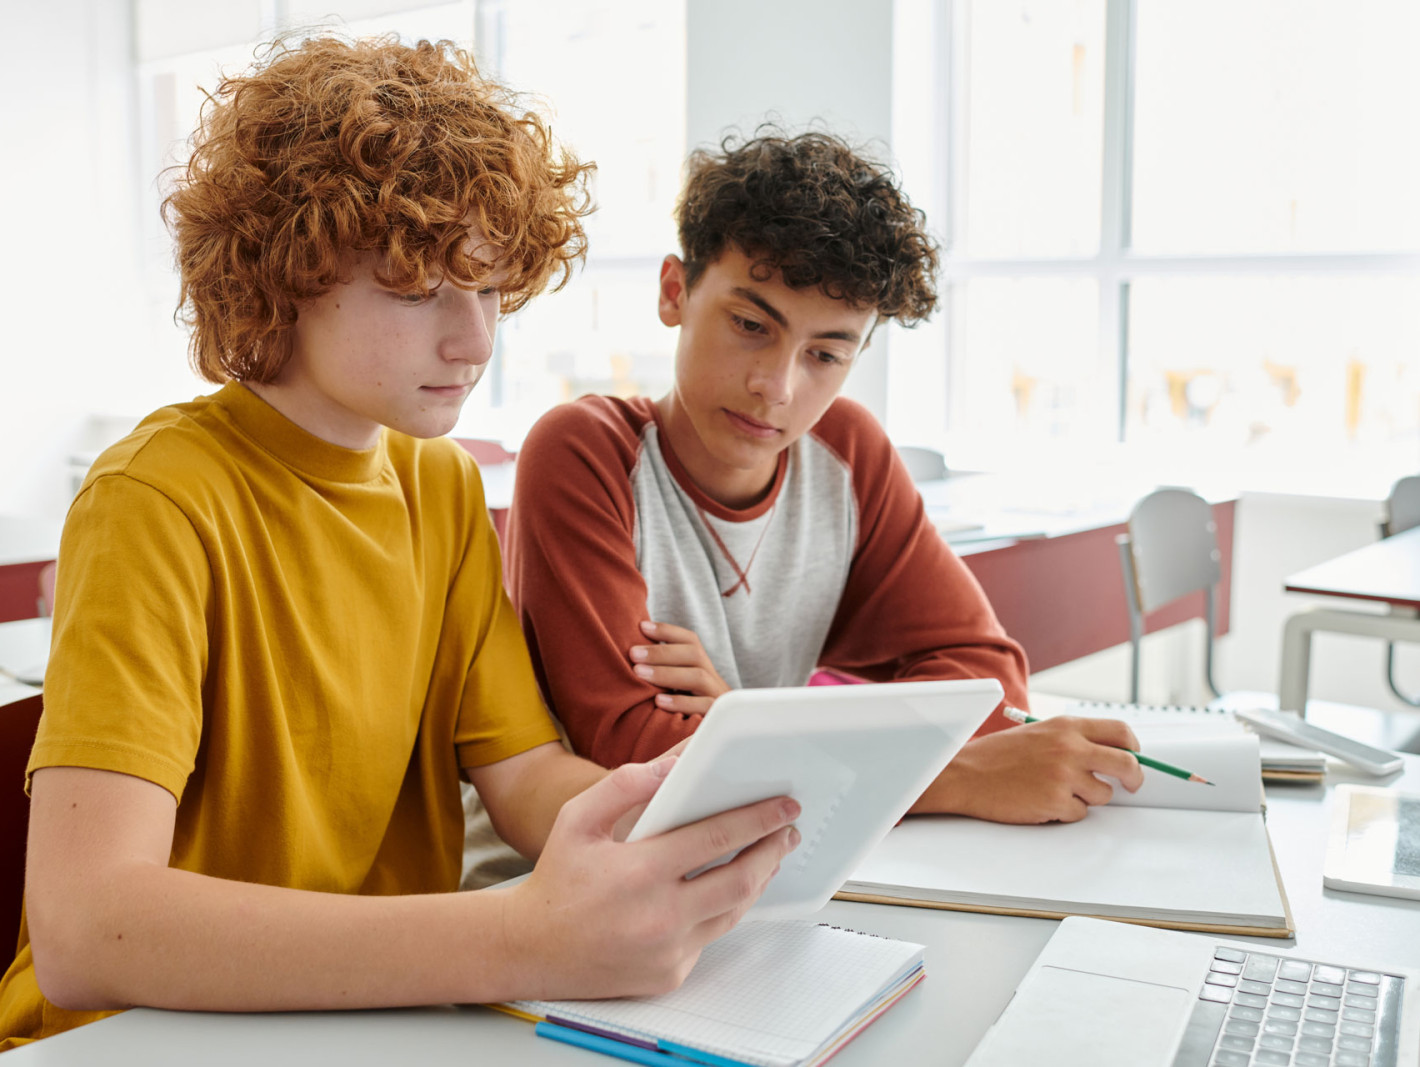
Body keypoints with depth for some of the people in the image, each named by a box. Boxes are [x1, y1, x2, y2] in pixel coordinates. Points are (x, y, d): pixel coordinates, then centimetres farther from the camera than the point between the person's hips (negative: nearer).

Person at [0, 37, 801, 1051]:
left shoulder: (445, 485, 4)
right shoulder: (159, 500, -18)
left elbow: (526, 769, -1)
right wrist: (520, 942, -38)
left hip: (388, 1003, 5)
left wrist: (679, 827, -22)